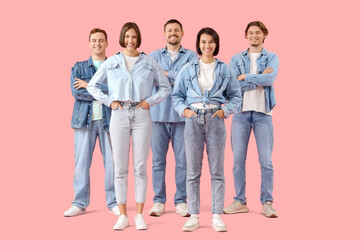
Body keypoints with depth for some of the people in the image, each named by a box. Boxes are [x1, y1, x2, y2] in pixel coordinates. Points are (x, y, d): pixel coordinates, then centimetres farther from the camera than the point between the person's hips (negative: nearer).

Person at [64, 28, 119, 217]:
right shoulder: (78, 68, 13)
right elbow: (76, 92, -3)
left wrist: (90, 86, -9)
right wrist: (105, 94, -9)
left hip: (109, 119, 0)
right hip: (85, 119, 1)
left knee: (111, 161, 0)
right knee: (81, 161, 1)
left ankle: (113, 202, 11)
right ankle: (80, 203, 10)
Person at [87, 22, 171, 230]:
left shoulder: (149, 62, 8)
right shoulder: (111, 63, 9)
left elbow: (166, 87, 12)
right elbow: (93, 86, 14)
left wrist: (150, 101, -1)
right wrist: (109, 101, 2)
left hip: (141, 115, 0)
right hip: (119, 115, 1)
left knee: (140, 166, 0)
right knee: (120, 166, 1)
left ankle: (140, 215, 8)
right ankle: (123, 215, 8)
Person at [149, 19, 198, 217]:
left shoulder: (191, 56, 10)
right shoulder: (155, 55, 14)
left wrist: (167, 73, -6)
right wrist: (178, 79, -10)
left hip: (182, 114, -1)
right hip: (158, 114, 1)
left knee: (183, 160, 0)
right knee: (158, 159, 2)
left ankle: (181, 201, 10)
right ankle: (159, 200, 11)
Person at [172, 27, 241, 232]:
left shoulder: (225, 70, 9)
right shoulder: (188, 69, 9)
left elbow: (236, 96, 11)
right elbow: (177, 95, 12)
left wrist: (225, 110, -4)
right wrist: (184, 109, -5)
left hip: (215, 120, 0)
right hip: (193, 120, 0)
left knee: (217, 171, 0)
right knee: (193, 171, 1)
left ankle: (217, 217, 7)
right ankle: (194, 217, 8)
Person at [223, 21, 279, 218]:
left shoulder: (272, 58, 9)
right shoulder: (236, 59, 11)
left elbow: (270, 78, -12)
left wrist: (245, 77, -9)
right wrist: (259, 80, -9)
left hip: (263, 113, -1)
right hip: (241, 112, 1)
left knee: (266, 160, -3)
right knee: (238, 159, 2)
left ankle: (267, 203, 6)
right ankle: (240, 201, 12)